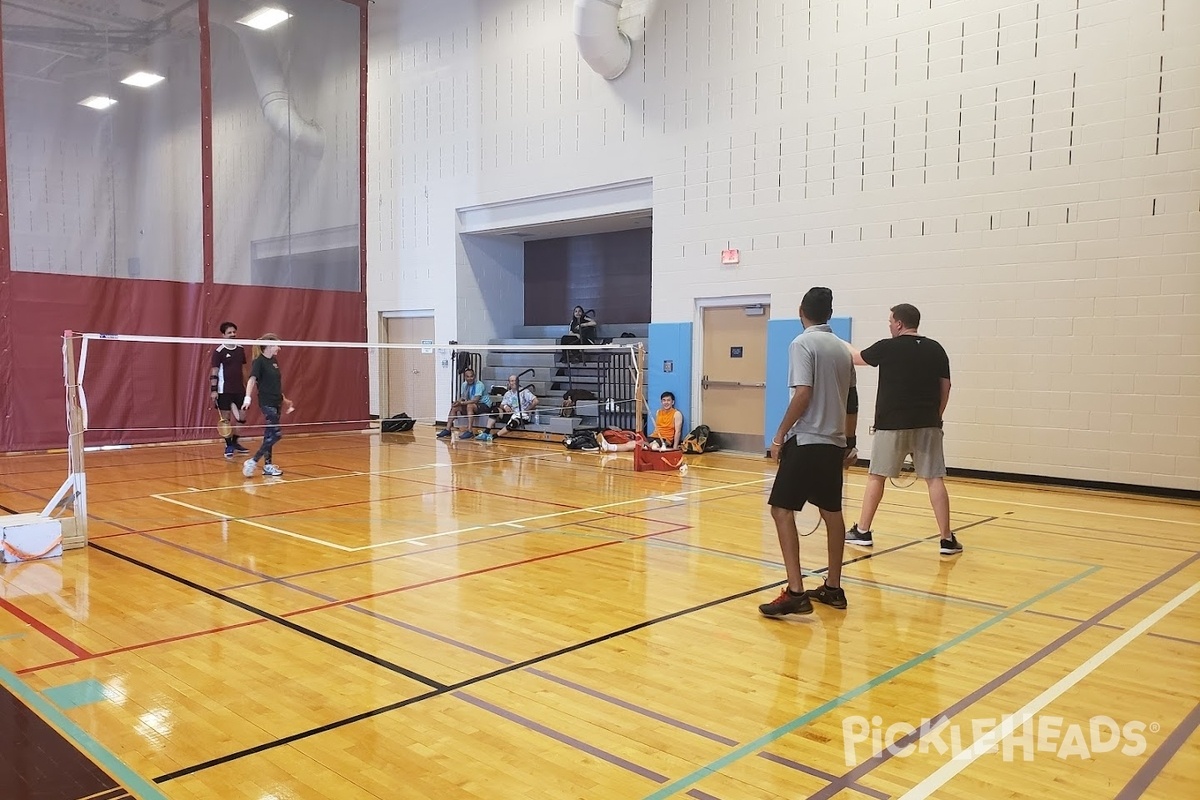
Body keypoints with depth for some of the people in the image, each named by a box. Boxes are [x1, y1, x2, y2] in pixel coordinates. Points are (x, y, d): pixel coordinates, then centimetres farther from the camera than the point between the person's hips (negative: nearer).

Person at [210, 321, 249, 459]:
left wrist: (246, 386, 16)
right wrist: (213, 390, -16)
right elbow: (214, 372, -10)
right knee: (226, 418, 1)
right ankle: (228, 446, 11)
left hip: (239, 390, 5)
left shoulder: (241, 349, 8)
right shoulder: (219, 351, -8)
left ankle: (234, 442, 25)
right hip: (224, 390, -5)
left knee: (241, 418, 8)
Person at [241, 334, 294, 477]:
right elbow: (252, 379, -25)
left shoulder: (274, 361, 12)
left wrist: (283, 398, 25)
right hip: (267, 403, -8)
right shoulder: (259, 361, -12)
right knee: (276, 434, -13)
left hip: (276, 402, 8)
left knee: (270, 435, 11)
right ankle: (252, 461, -9)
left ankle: (268, 466, 17)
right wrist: (248, 397, -38)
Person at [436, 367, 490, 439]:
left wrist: (462, 403, -33)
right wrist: (458, 401, -16)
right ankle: (448, 429, -4)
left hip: (484, 405, -8)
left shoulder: (479, 384, -20)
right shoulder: (464, 385, 4)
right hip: (471, 405, 8)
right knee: (454, 407, -4)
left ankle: (469, 431, -36)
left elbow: (476, 400, -29)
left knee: (469, 406, -36)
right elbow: (462, 398, 8)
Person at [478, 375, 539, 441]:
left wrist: (526, 411, -17)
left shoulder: (524, 392, -6)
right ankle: (486, 433, -21)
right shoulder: (508, 393, 13)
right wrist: (505, 406, -13)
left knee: (512, 424, -38)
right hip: (511, 414, 6)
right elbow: (501, 405, 11)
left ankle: (493, 436, -35)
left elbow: (535, 401, -15)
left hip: (522, 416, -6)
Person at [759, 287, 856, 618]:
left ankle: (796, 593, -12)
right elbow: (850, 401, 17)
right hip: (834, 442, 8)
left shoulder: (803, 343, -10)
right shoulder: (842, 348, 11)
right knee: (831, 512, 14)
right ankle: (833, 588, 22)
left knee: (782, 510, -6)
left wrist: (780, 434, -13)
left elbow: (803, 393, -20)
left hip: (806, 441, -8)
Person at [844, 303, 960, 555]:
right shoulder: (936, 350, 5)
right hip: (927, 424, 3)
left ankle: (862, 531, 18)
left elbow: (857, 357, 12)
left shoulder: (887, 347, -5)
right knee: (935, 479, 2)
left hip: (892, 424, -2)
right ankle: (947, 539, 0)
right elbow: (945, 388, 8)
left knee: (876, 477, 10)